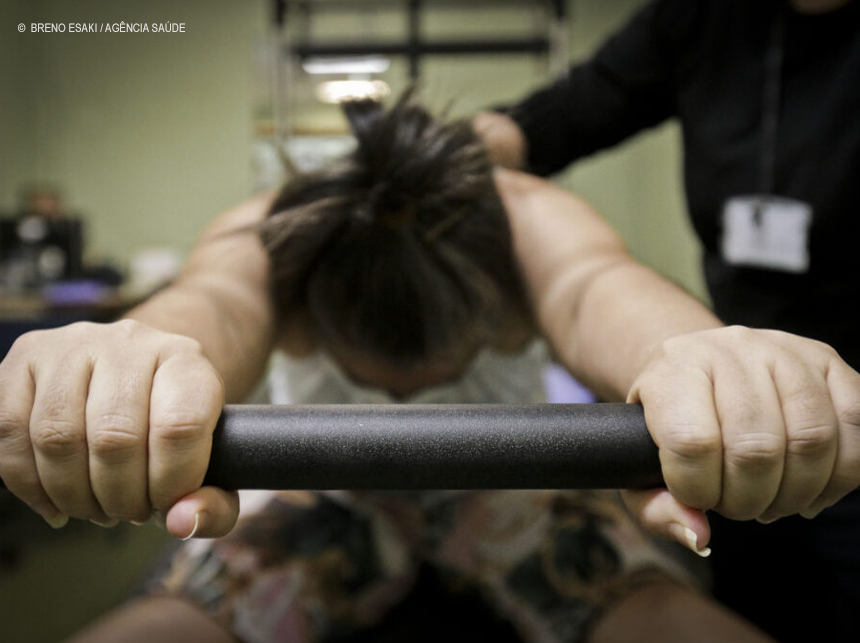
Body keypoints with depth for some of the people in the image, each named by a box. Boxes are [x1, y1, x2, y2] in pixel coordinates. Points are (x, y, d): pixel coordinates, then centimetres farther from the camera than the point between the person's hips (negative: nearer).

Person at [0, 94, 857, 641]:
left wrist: (691, 357, -75)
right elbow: (216, 301, -50)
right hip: (331, 495, 1)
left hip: (514, 489, 0)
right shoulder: (265, 241, -28)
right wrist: (147, 354, -75)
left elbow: (597, 289, -51)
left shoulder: (531, 220, -29)